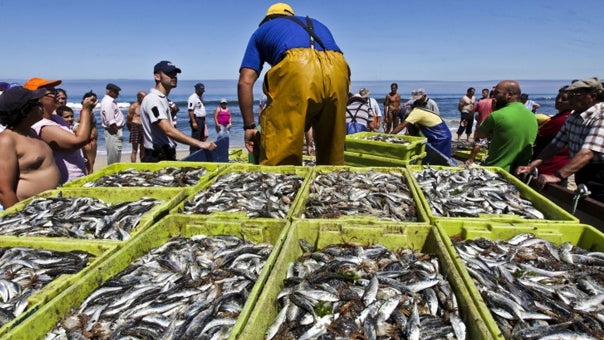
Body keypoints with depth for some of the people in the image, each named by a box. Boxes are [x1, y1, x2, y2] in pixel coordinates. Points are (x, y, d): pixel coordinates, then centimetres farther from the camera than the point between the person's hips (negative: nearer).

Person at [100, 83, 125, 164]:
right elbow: (110, 121, -21)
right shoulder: (108, 102, -16)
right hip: (113, 131, -10)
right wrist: (117, 133, -17)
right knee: (114, 154, -5)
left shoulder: (110, 101, 16)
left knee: (115, 154, 16)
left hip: (116, 130, 10)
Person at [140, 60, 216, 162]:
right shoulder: (153, 99, -17)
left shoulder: (163, 99, 16)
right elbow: (169, 131, -31)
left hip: (166, 156, 10)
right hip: (157, 159, -10)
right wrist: (200, 143, -38)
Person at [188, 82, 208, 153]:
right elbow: (190, 111, -19)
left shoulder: (200, 98, 18)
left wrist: (204, 120, 18)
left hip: (202, 120, 10)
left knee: (202, 138, 13)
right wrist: (194, 122, -24)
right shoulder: (193, 98, -12)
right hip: (196, 119, -10)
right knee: (195, 137, -10)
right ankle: (193, 152, -8)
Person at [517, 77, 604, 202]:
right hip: (582, 177, 8)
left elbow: (587, 153, -31)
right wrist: (531, 166, -3)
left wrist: (557, 176, -38)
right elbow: (556, 144, 6)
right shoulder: (574, 116, 7)